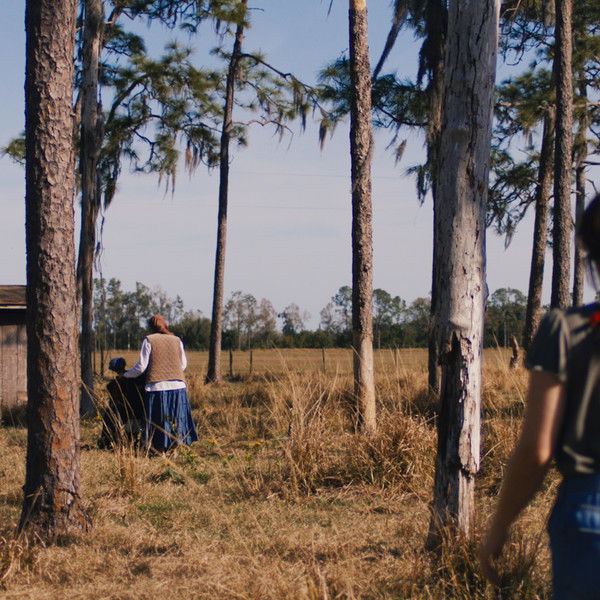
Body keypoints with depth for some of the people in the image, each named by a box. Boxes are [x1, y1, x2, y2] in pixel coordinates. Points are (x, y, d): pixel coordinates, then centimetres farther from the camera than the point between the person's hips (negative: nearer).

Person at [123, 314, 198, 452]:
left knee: (157, 422, 5)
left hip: (157, 386, -3)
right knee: (176, 420, 12)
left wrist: (126, 374, 13)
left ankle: (161, 452, 6)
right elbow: (183, 365, 15)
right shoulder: (176, 340, 10)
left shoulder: (149, 340, -1)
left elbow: (141, 367, -3)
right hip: (178, 386, 3)